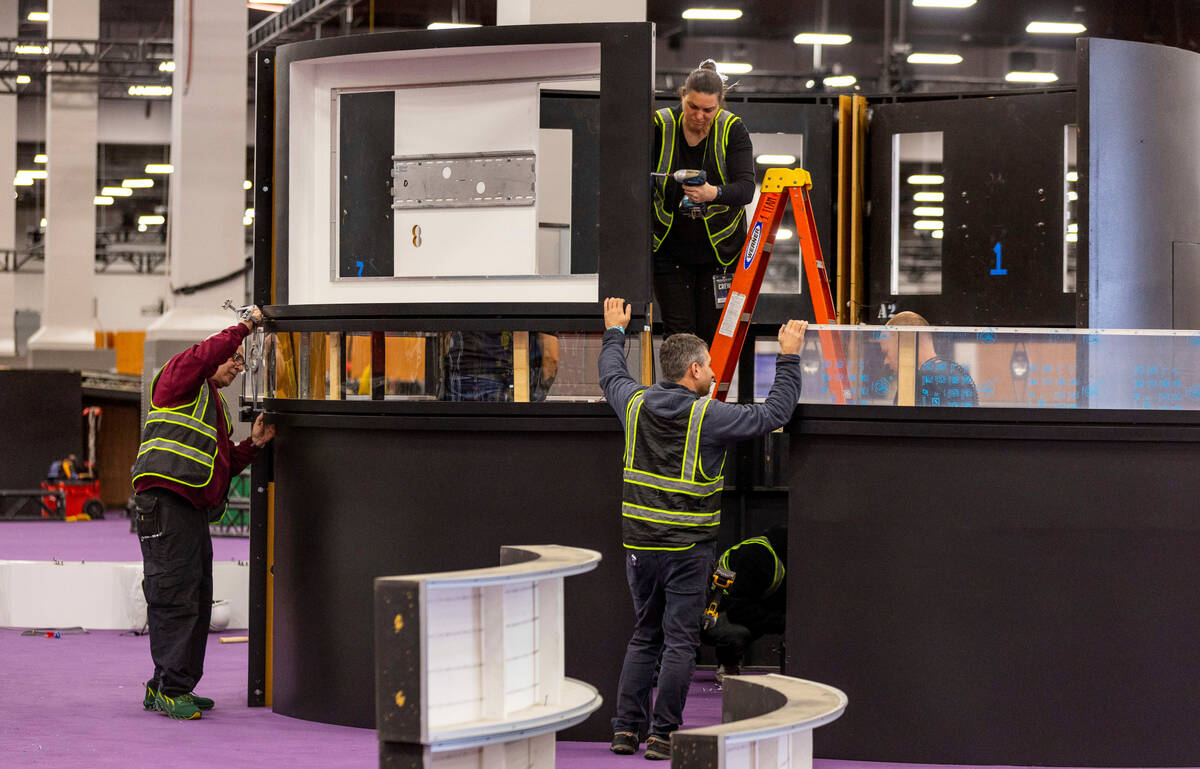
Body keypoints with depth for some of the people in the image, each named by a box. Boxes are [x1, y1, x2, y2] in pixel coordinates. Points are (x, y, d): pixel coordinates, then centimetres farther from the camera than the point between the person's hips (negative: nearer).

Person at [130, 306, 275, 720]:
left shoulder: (215, 405, 29)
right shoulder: (178, 378, 4)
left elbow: (222, 467, 28)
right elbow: (205, 354, -19)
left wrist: (253, 443, 14)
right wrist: (244, 326, -12)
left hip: (194, 508, 10)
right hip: (165, 497, -10)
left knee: (196, 601, 8)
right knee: (174, 595, -12)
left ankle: (168, 687, 14)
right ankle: (170, 689, -12)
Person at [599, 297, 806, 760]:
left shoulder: (636, 404, 1)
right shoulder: (708, 416, -12)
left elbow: (611, 376, 24)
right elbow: (774, 414, -7)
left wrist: (615, 332, 40)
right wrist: (788, 358, 2)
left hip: (640, 543, 5)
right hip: (688, 548, -5)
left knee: (644, 637, 14)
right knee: (680, 640, 1)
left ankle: (627, 728, 13)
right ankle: (662, 735, 0)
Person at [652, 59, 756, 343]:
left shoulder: (733, 129, -9)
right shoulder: (660, 125, -8)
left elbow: (746, 187, -20)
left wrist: (714, 193, -40)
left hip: (720, 250, 0)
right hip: (670, 249, 0)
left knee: (713, 335, -1)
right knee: (678, 335, -4)